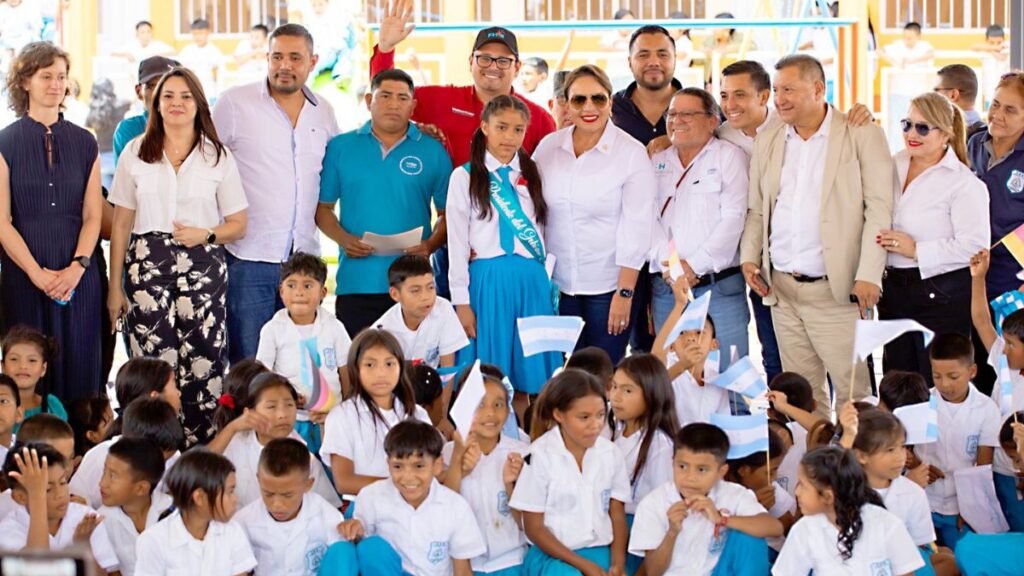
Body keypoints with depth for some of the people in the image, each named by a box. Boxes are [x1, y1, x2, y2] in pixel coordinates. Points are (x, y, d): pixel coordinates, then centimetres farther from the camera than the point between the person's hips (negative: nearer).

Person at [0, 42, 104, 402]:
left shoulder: (84, 143, 9)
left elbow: (93, 215, 6)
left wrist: (77, 267, -9)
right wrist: (37, 274, -12)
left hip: (78, 278, 2)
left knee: (80, 369, 1)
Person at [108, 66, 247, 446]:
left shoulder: (219, 157, 9)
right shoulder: (136, 152, 11)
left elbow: (238, 225, 10)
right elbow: (121, 224, 11)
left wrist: (206, 234, -10)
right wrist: (115, 286, 7)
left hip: (203, 268, 0)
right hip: (147, 265, 0)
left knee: (202, 363, -8)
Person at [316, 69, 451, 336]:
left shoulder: (433, 152, 7)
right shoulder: (340, 148, 9)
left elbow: (447, 213, 8)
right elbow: (323, 207, 11)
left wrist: (431, 245, -11)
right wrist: (343, 239, -8)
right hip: (355, 283, 1)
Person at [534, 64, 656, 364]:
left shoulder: (632, 153, -8)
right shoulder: (548, 147, 3)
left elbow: (636, 229, -9)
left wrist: (625, 294, -10)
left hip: (608, 285, -3)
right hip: (557, 284, 3)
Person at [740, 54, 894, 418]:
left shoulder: (863, 136, -2)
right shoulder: (768, 142, 13)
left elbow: (879, 209, -7)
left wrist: (869, 275, -15)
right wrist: (749, 256, 3)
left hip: (835, 291, -5)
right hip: (782, 289, 5)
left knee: (852, 391, -5)